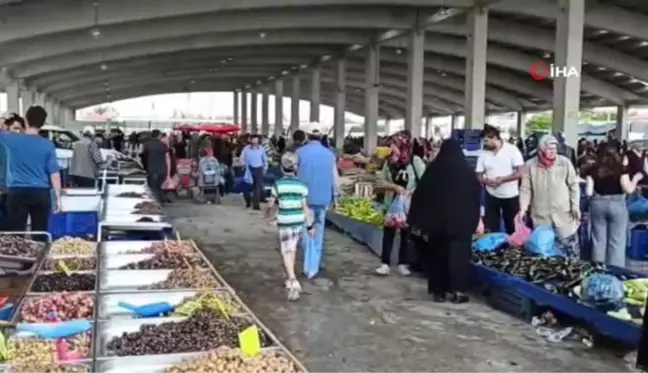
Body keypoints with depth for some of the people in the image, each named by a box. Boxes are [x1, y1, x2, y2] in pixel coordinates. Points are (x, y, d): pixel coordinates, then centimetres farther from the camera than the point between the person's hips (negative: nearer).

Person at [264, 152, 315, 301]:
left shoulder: (278, 184, -9)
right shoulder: (301, 185, -3)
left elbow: (271, 204, -1)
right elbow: (305, 207, -2)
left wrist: (267, 213, 21)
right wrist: (310, 225, 4)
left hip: (284, 222, -3)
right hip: (299, 221, 3)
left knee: (287, 252, 0)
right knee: (293, 249, 18)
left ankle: (293, 281, -17)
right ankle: (291, 280, 29)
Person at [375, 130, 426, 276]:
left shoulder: (415, 161, -10)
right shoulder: (389, 161, 1)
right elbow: (381, 181, 0)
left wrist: (411, 192, -22)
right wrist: (395, 187, -16)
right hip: (392, 203, 3)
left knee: (406, 234, 8)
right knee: (388, 233, 2)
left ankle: (403, 263, 19)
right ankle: (385, 263, 7)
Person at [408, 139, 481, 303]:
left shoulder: (433, 169, 0)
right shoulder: (467, 170, -1)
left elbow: (420, 194, 0)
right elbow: (477, 194, 5)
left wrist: (418, 220, 5)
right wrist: (473, 219, 14)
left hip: (437, 219, 1)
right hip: (461, 220, -1)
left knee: (438, 254, 9)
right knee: (459, 254, 3)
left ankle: (439, 290, 10)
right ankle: (458, 291, -2)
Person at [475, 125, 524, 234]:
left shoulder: (512, 150, -9)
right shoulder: (484, 154, 1)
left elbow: (520, 173, -12)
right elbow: (479, 175, 4)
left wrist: (502, 179, -24)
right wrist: (486, 180, -19)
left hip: (510, 196, -3)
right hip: (491, 195, 3)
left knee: (512, 227, 9)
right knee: (491, 228, 5)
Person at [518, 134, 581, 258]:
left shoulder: (565, 162, -6)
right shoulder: (530, 165, -5)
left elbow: (574, 185, 1)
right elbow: (525, 189, -1)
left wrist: (575, 206, -4)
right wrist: (523, 208, -11)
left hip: (564, 214, 0)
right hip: (540, 216, 1)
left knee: (571, 248, 6)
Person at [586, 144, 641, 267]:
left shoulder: (593, 170, 0)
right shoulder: (621, 169, -5)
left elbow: (588, 192, -3)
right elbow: (628, 189, -9)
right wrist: (635, 178, 8)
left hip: (598, 205, 2)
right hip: (617, 205, -2)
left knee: (598, 241, 11)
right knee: (617, 242, 5)